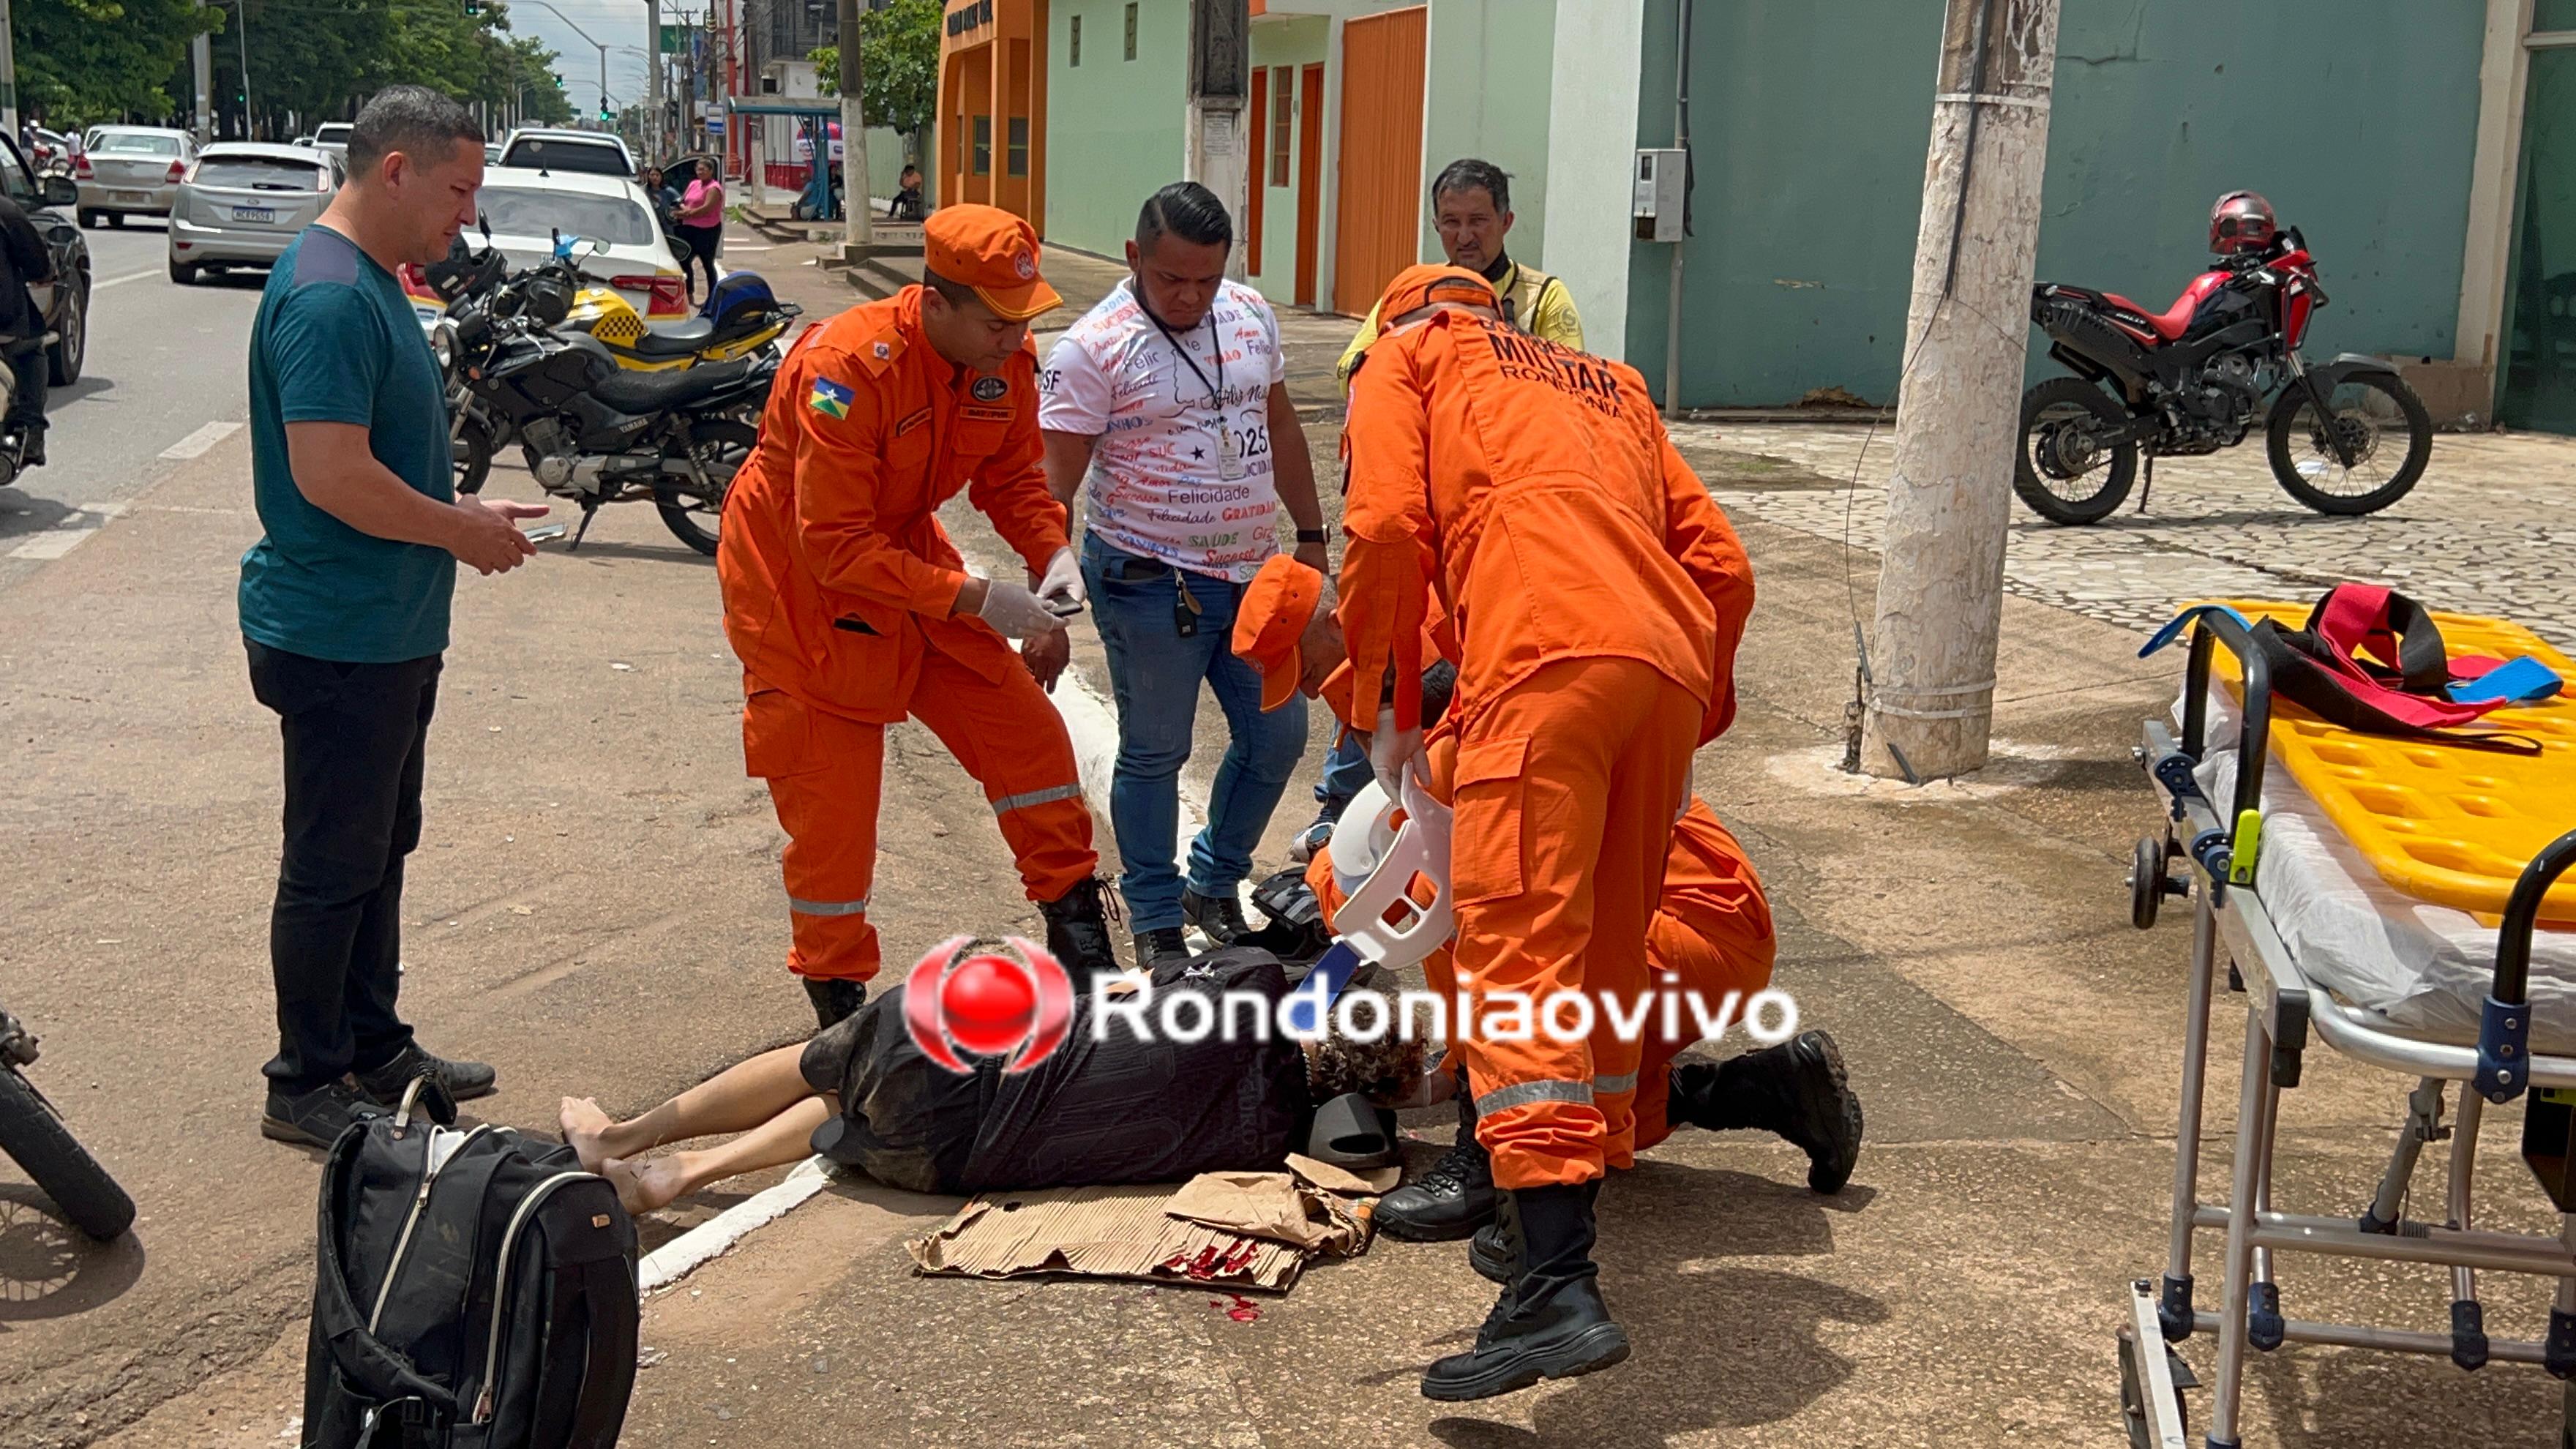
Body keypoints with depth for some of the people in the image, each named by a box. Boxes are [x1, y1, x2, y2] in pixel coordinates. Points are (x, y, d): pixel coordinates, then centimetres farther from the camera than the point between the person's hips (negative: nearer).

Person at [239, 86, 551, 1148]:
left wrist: (463, 512, 7)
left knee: (379, 851, 19)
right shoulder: (329, 296, -21)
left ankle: (374, 1049, 32)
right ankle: (305, 1087, 13)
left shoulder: (371, 282, 12)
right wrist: (464, 531, -16)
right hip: (338, 640, -10)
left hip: (390, 636, 10)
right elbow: (331, 473, -28)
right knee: (332, 869, 1)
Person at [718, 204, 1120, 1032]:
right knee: (830, 806, -1)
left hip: (908, 558, 7)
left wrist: (1053, 553, -15)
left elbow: (1014, 475, 6)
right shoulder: (845, 368, -33)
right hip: (802, 583, -6)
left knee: (1029, 736, 2)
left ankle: (1083, 954, 16)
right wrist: (978, 599, -35)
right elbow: (836, 546, -33)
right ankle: (839, 1008, 17)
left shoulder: (1006, 360, -11)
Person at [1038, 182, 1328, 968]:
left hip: (1252, 571, 6)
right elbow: (1056, 483, -14)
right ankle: (1156, 922, 22)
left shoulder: (1251, 314, 4)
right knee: (1154, 755, 6)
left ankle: (1215, 885, 32)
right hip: (1152, 582, -6)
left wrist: (1311, 535, 17)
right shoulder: (1095, 346, -14)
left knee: (1277, 735, 12)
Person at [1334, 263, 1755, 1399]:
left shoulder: (1405, 360, 22)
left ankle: (1558, 1288, -24)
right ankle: (1568, 1207, 24)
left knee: (1517, 949, -13)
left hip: (1547, 658, -6)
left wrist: (1384, 705, 11)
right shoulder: (1611, 383, 36)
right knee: (1602, 954, 17)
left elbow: (1388, 528, 2)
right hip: (1673, 665, 7)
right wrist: (1693, 730, 32)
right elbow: (1723, 567, 25)